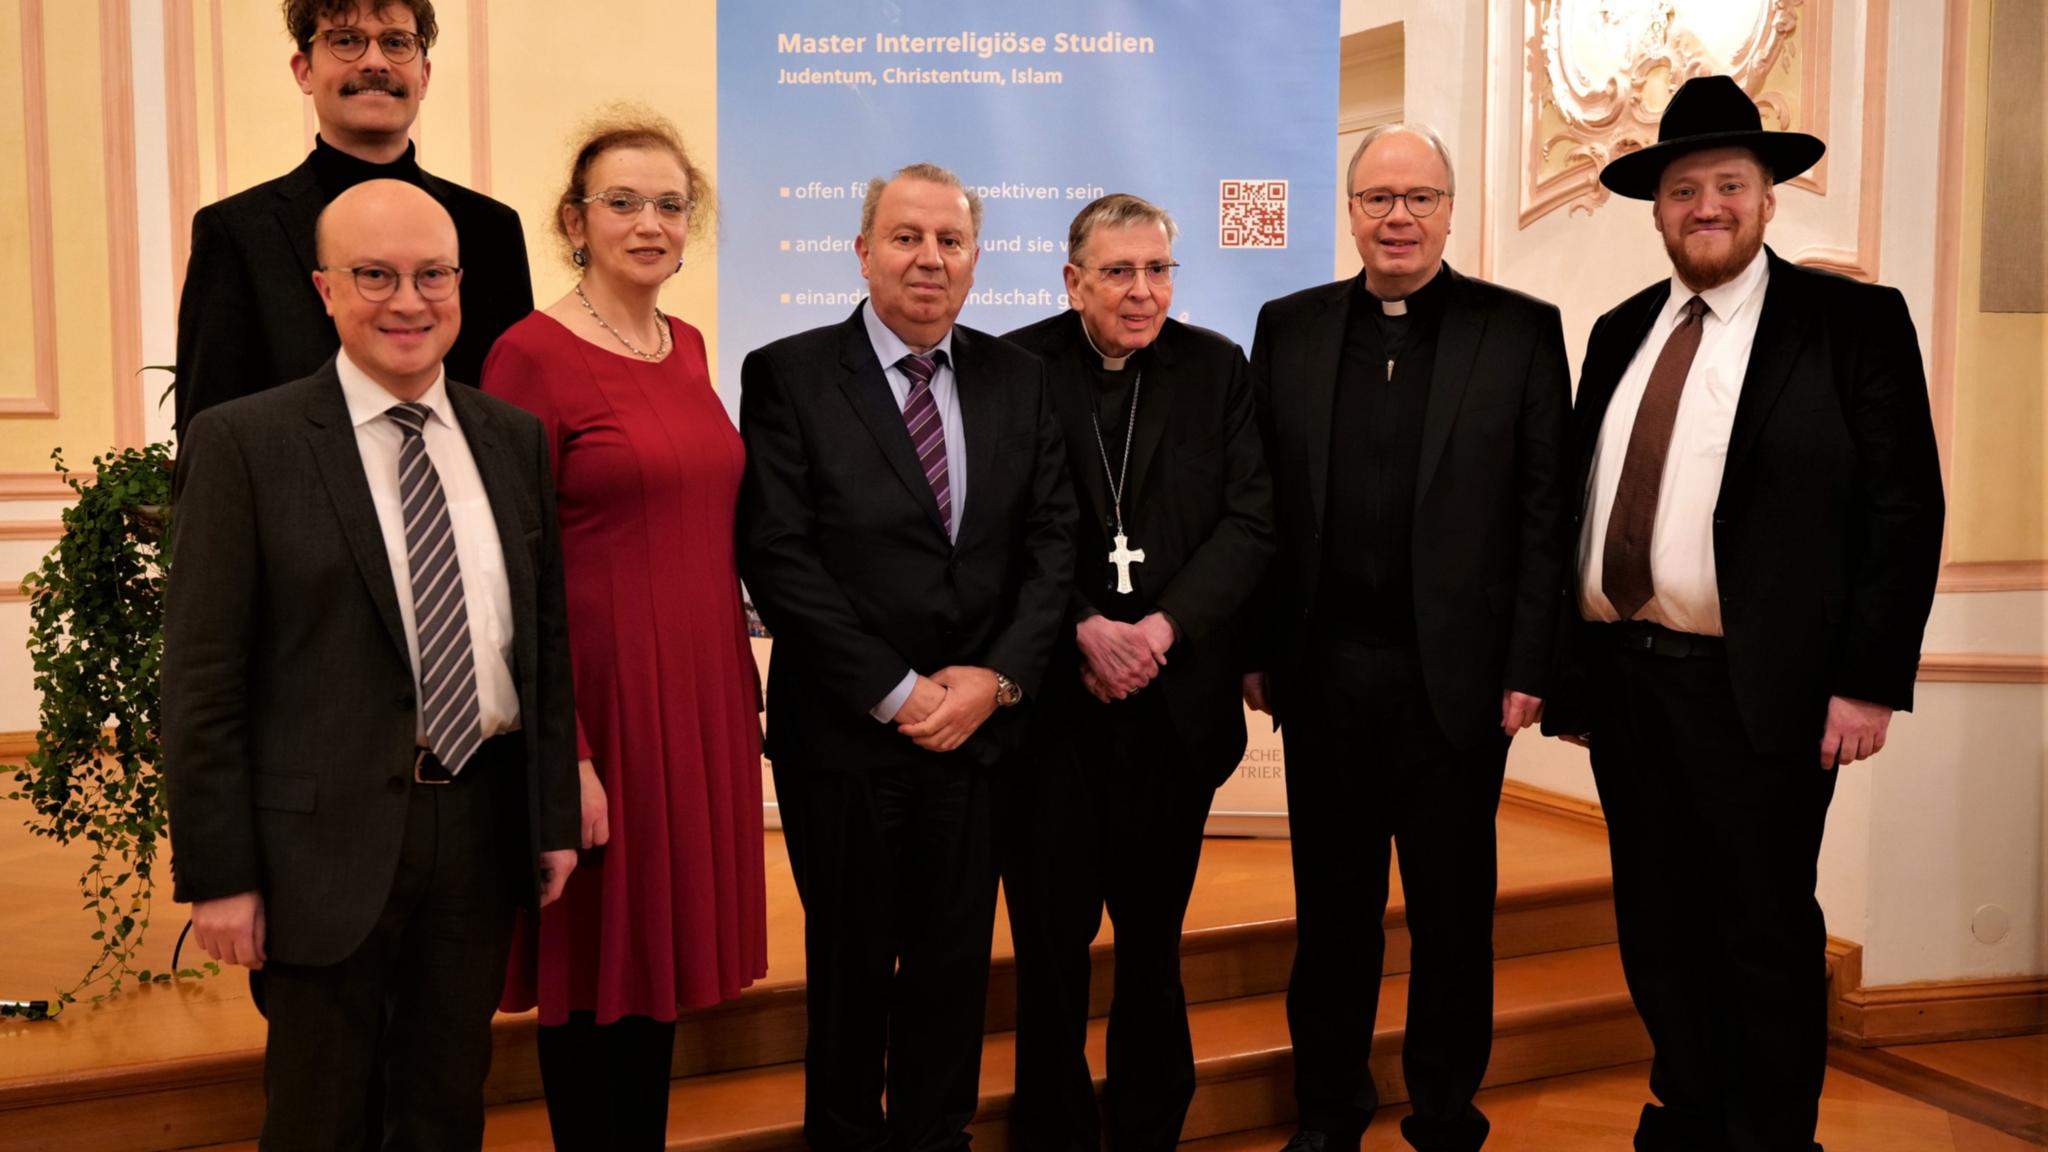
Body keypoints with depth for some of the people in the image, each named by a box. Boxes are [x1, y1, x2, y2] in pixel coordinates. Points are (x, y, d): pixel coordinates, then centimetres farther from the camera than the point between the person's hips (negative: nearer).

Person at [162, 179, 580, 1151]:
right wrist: (218, 874, -9)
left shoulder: (514, 439, 7)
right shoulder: (243, 443, -6)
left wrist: (554, 816, 9)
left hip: (483, 823, 4)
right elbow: (202, 678, -8)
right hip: (328, 838, -3)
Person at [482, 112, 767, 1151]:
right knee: (593, 963, 8)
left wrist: (742, 697, 12)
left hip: (701, 693, 7)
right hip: (600, 699, -7)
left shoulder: (686, 347, 10)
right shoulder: (531, 355, -11)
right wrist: (561, 754, -17)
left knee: (664, 948, 17)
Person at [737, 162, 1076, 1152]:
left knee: (955, 961, 13)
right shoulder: (789, 374, -5)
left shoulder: (1016, 378, 6)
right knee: (851, 963, 12)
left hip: (979, 726, 3)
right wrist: (898, 692, -14)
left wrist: (998, 677, -9)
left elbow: (1053, 540, 4)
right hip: (845, 733, -3)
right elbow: (777, 557, -12)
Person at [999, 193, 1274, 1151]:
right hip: (1048, 699, -1)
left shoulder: (1217, 368, 6)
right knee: (1051, 936, 4)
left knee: (1155, 937, 12)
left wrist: (1162, 627, -12)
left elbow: (1250, 521, 0)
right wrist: (1086, 631, -14)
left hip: (1174, 699, 2)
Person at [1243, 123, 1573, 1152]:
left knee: (1453, 913, 11)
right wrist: (1255, 648, 2)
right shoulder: (1289, 328, 7)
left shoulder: (1521, 331, 0)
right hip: (1321, 672, 2)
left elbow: (1545, 511, -3)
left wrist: (1529, 668, -7)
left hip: (1455, 673, -1)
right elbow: (1259, 499, 6)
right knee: (1331, 908, 13)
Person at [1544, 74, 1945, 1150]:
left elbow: (1904, 508, -7)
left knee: (1765, 934, 5)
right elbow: (1580, 499, 12)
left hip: (1756, 689, -5)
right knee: (1656, 925, 15)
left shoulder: (1853, 323, -3)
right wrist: (1566, 664, 8)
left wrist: (1870, 683, -12)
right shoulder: (1620, 333, 12)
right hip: (1621, 677, 5)